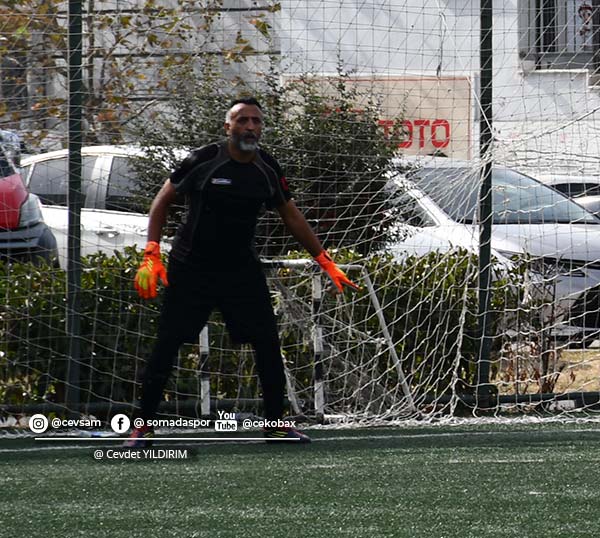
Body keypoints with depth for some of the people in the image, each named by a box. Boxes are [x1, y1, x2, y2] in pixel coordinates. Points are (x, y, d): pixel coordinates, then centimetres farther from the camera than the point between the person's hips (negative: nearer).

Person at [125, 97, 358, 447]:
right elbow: (163, 201, -2)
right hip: (191, 269, -4)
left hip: (242, 270, 4)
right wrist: (152, 255, -11)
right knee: (167, 346, -6)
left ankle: (275, 424, 10)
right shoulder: (203, 161, -12)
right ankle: (144, 426, 4)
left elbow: (292, 217, 12)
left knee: (268, 344, -3)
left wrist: (326, 263, 10)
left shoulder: (267, 169, 0)